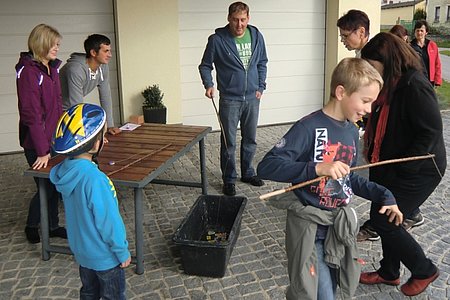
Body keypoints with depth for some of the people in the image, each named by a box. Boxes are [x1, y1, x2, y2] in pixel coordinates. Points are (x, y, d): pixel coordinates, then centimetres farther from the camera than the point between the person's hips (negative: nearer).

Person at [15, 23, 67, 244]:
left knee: (55, 183, 13)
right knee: (45, 187, 3)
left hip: (54, 138, 7)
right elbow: (31, 114, -21)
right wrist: (42, 150, -22)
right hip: (36, 143, -7)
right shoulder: (28, 71, -17)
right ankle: (31, 226, 27)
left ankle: (52, 226, 29)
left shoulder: (51, 67, 8)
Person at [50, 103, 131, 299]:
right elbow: (108, 220, -26)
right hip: (104, 255, -7)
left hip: (81, 250, 7)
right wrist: (122, 252, -14)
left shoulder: (64, 171, -10)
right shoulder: (93, 179, -34)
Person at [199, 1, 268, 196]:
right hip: (229, 99, -3)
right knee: (228, 142, 3)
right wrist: (208, 85, -16)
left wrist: (261, 86, 6)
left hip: (252, 98, 4)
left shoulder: (256, 36, 1)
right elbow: (205, 65, -1)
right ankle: (229, 180, 17)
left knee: (250, 140, 14)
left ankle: (247, 173, 32)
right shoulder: (217, 40, -9)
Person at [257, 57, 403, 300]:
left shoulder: (352, 131, 5)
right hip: (309, 227, -7)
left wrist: (383, 195, 7)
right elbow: (266, 167, -26)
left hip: (340, 226, 7)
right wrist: (316, 168, -35)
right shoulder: (309, 127, -19)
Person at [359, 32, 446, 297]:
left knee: (383, 221, -3)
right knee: (384, 218, 15)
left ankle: (424, 270, 20)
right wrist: (373, 152, 4)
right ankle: (389, 272, 35)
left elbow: (431, 131, -25)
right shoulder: (392, 84, 6)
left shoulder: (414, 86, -23)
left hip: (416, 172, -9)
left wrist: (404, 168, -23)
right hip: (390, 167, 9)